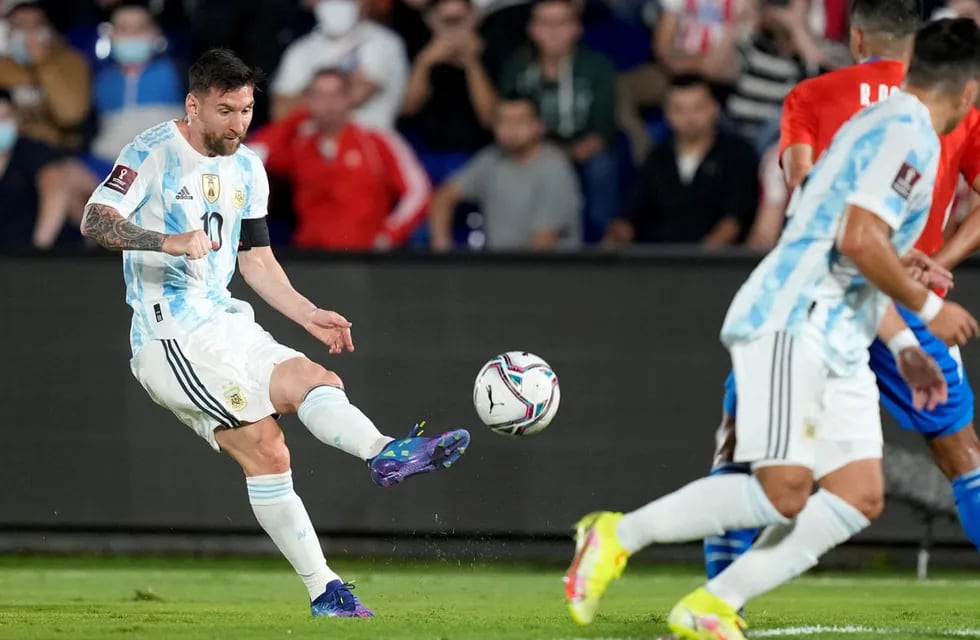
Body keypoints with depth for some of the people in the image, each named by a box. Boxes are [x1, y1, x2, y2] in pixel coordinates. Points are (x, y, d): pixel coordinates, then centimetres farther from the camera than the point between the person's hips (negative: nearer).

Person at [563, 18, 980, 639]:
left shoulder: (882, 126, 23)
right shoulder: (907, 132, -10)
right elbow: (859, 241, -22)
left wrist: (903, 348, 27)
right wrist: (930, 308, -10)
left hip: (837, 343, 10)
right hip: (791, 324, -10)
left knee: (860, 497, -2)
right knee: (784, 491, -18)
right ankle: (617, 536, -3)